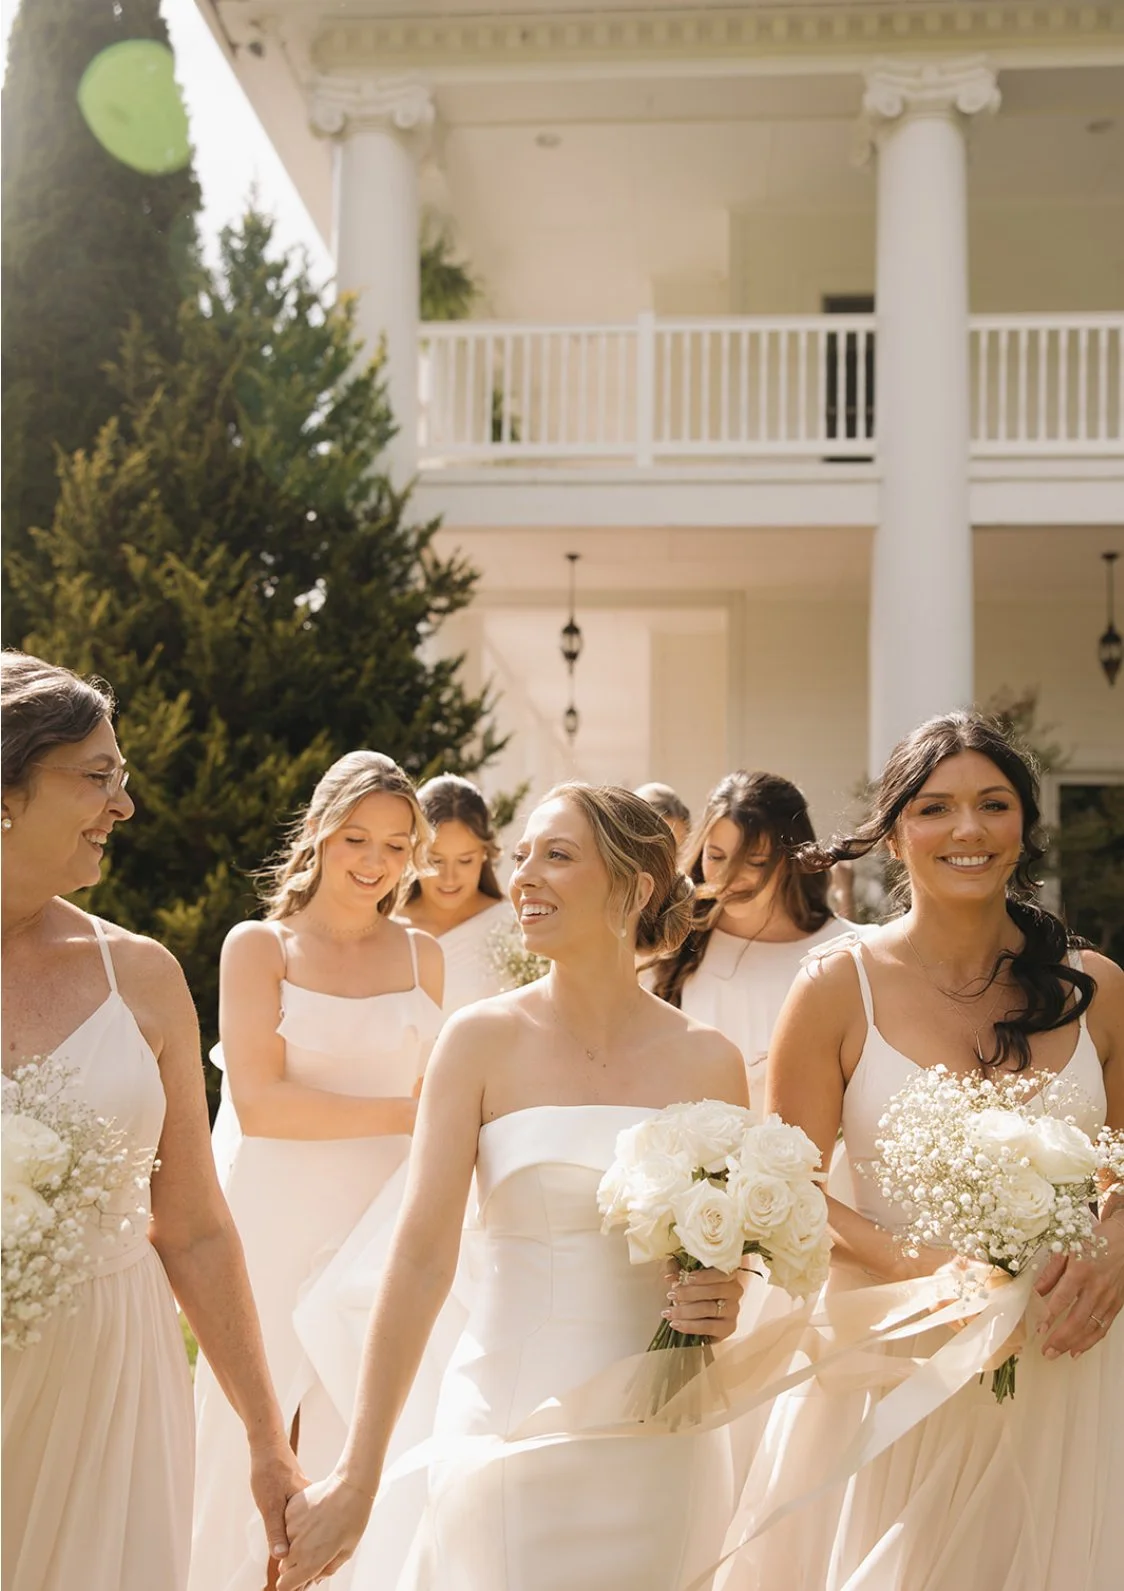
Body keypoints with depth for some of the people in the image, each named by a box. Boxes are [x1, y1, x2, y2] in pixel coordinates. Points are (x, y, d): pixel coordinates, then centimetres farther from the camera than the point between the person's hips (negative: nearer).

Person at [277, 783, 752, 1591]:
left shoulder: (707, 1061, -2)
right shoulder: (482, 1040, -6)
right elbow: (422, 1256, -10)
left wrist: (722, 1306, -12)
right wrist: (359, 1474, -12)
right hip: (509, 1419, -1)